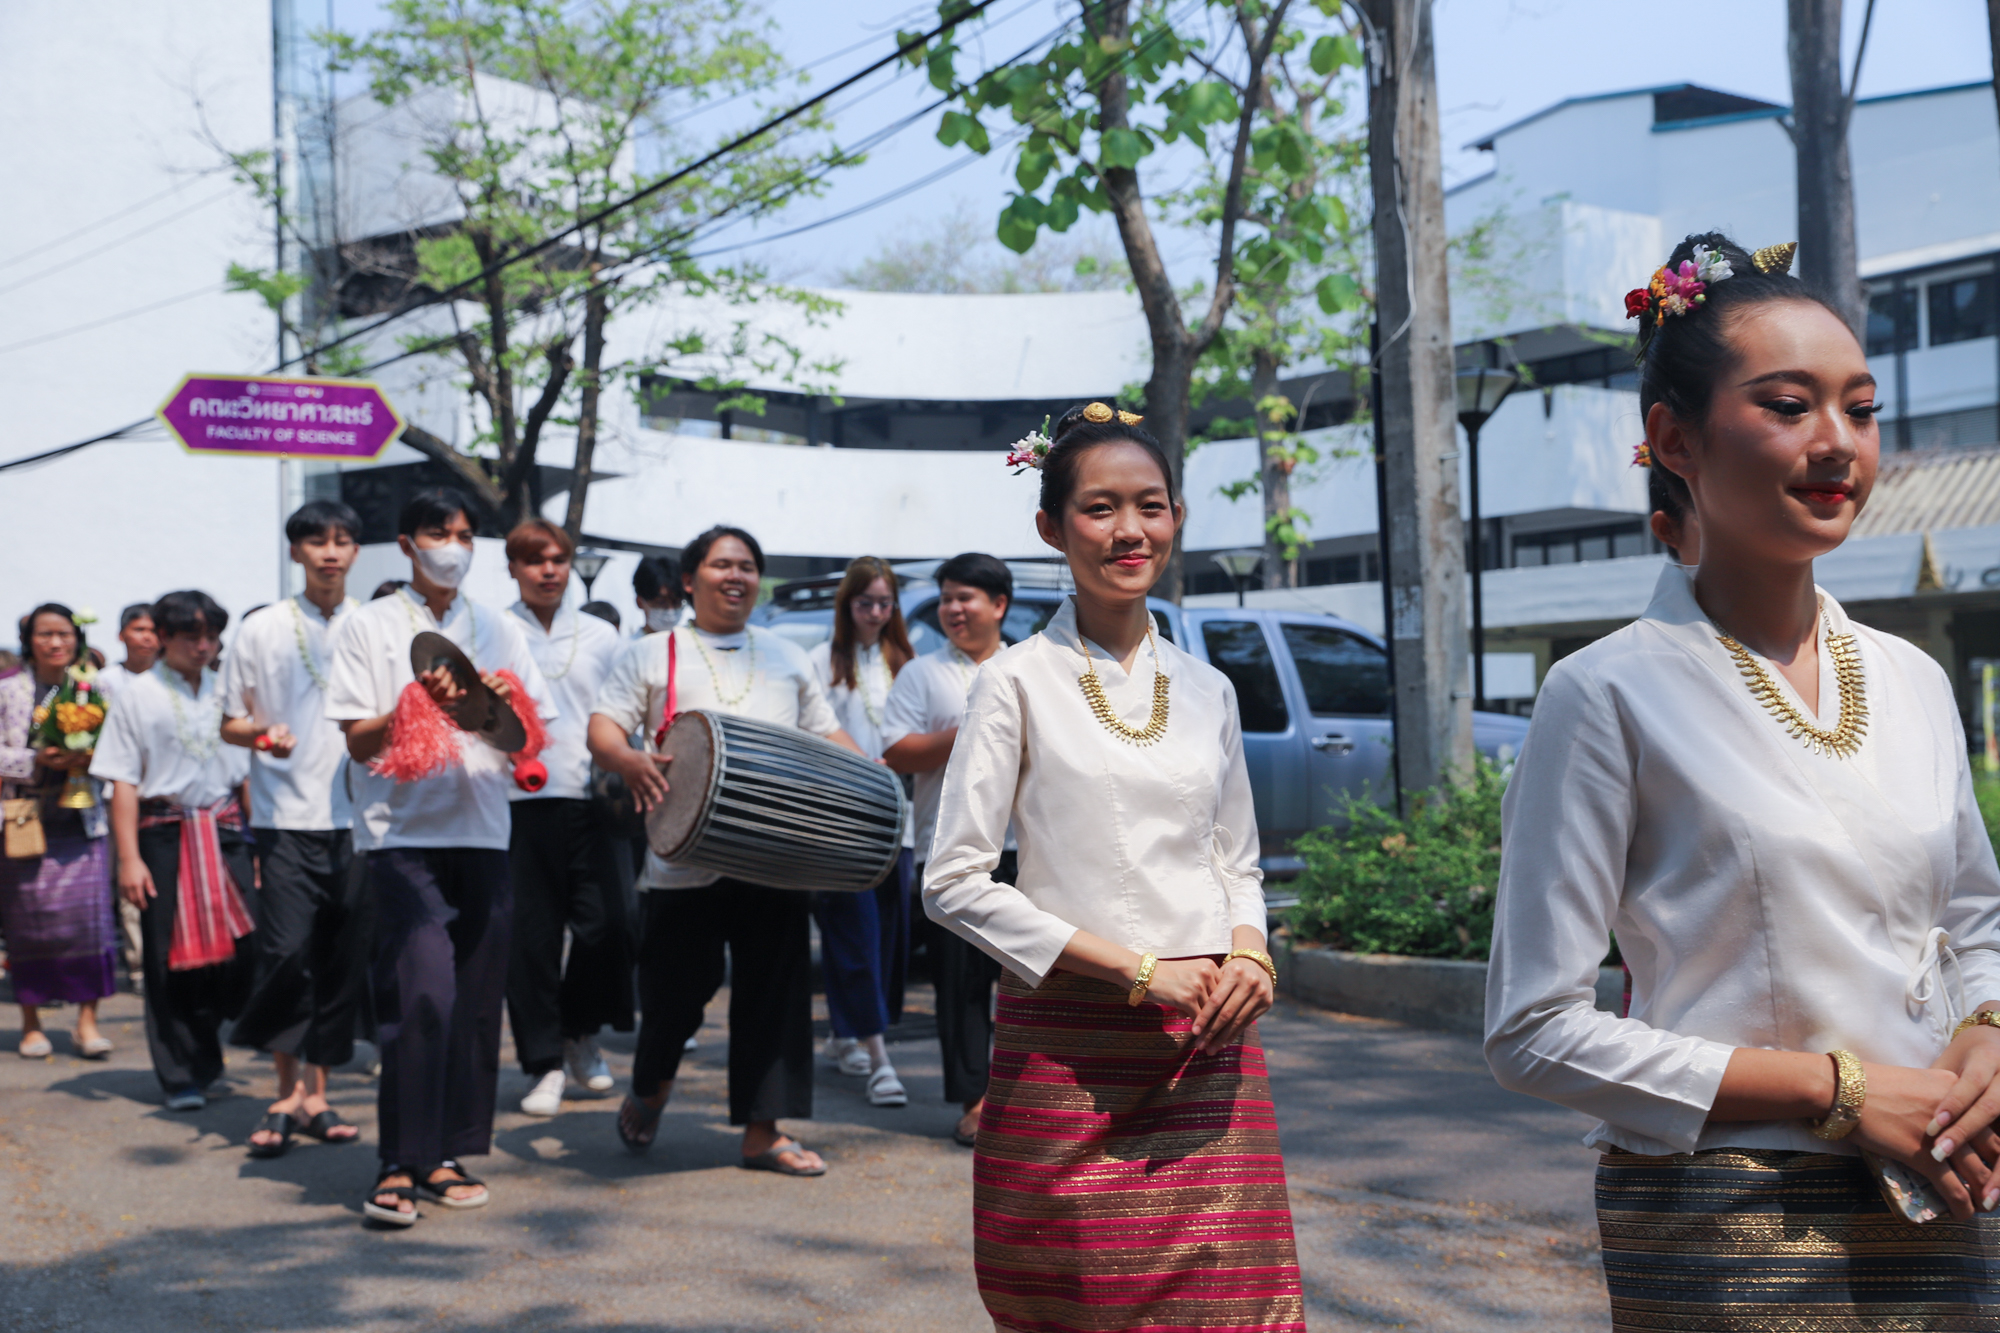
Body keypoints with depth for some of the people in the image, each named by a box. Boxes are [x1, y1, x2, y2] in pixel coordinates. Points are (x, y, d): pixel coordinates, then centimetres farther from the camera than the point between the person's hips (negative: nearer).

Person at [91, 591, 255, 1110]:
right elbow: (124, 782, -2)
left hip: (224, 830, 3)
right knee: (172, 956, 1)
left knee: (243, 942, -7)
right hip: (166, 833, -3)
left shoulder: (226, 693, 11)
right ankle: (182, 1076, 13)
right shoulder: (138, 697, 2)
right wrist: (129, 857, -9)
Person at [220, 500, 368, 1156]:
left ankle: (315, 1096, 16)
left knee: (345, 962, 4)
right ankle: (286, 1091, 4)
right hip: (288, 817, -2)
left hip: (359, 818, 2)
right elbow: (231, 722, 9)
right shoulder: (261, 629, 6)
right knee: (285, 952, -12)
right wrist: (262, 732, -11)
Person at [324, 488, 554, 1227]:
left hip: (484, 831, 4)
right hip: (404, 832, -4)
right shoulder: (370, 625, 7)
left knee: (476, 1000, 3)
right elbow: (358, 741, 0)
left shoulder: (499, 629, 17)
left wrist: (507, 709, -8)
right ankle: (399, 1165, -9)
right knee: (423, 992, -15)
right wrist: (417, 706, -16)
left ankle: (446, 1153, 14)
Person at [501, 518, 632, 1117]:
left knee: (607, 923, -6)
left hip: (592, 799, 2)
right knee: (531, 936, 0)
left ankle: (581, 1033, 20)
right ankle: (545, 1063, 11)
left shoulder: (601, 637, 13)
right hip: (520, 802, -1)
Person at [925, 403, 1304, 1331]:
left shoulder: (1206, 690, 12)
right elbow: (954, 883, -7)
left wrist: (1249, 953, -3)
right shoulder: (1018, 682, -2)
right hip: (1068, 1060, -3)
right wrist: (1138, 969, -12)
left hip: (1207, 1050, 4)